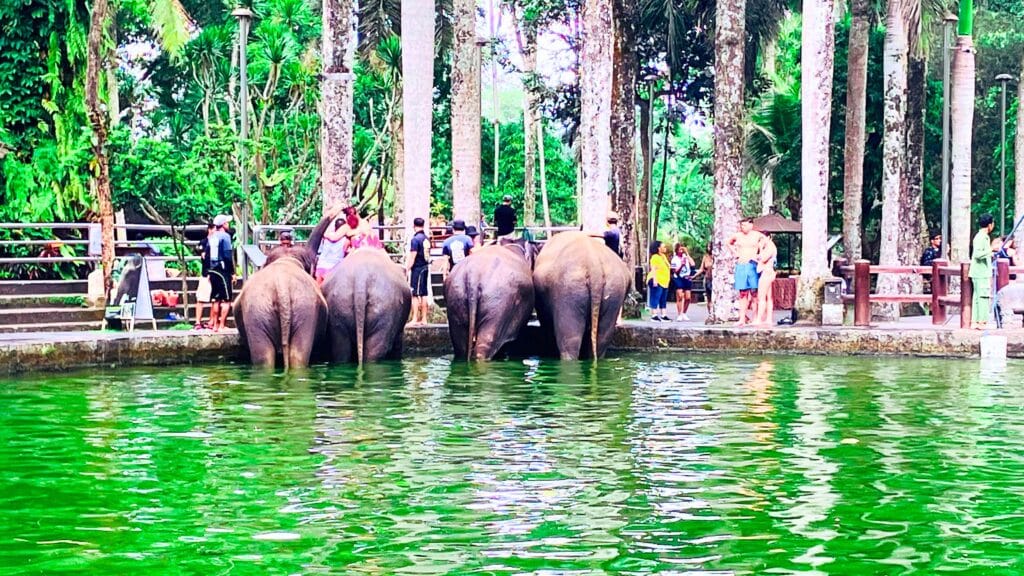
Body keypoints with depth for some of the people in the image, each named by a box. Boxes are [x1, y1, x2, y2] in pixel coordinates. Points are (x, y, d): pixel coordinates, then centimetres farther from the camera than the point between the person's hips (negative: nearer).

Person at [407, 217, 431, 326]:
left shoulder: (415, 239, -14)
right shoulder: (426, 238, 9)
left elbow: (412, 257, -16)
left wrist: (406, 269, -11)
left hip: (417, 268, -8)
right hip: (425, 267, 8)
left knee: (415, 295, -5)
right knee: (424, 294, 11)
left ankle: (415, 319, -5)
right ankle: (423, 319, 14)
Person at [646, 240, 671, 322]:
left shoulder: (663, 256, 17)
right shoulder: (655, 257, -10)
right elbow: (653, 269, -17)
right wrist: (654, 280, -25)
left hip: (664, 281, 9)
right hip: (657, 281, -9)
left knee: (663, 300, 9)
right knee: (655, 298, -8)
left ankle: (663, 315, 12)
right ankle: (654, 315, -7)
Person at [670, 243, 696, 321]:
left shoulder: (686, 257, 9)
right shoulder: (674, 259, 0)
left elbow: (693, 264, -5)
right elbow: (675, 271, -4)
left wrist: (687, 254, -4)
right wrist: (681, 264, -19)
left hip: (687, 278, 4)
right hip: (678, 278, -4)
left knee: (688, 297, 1)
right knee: (680, 296, -14)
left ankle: (684, 314, 17)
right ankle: (679, 315, -13)